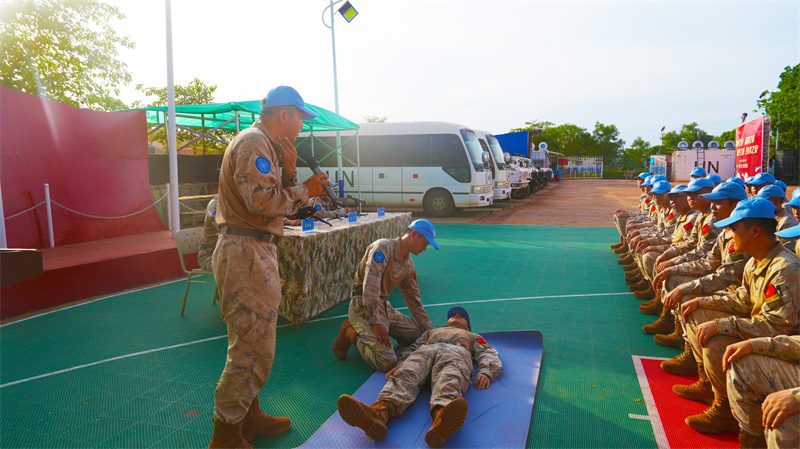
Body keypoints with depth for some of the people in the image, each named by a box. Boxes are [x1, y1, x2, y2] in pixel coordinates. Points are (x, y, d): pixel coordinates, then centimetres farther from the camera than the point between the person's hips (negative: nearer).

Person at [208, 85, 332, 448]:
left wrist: (289, 172, 3)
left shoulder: (264, 145, 22)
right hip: (247, 254, -11)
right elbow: (263, 201, -24)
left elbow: (278, 201, 18)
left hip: (254, 254, 11)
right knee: (254, 350, -6)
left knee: (253, 344, 19)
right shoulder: (254, 142, -12)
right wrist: (304, 190, -11)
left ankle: (249, 416, 33)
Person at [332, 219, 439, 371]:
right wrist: (376, 322, -26)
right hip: (363, 306, -9)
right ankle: (352, 334, 1)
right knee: (387, 362, -23)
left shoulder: (409, 266, 12)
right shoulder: (384, 247, -14)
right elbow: (370, 286, -23)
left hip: (384, 306, 9)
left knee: (419, 335, 10)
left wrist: (431, 332, 20)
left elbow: (414, 300, 20)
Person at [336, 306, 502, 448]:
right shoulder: (431, 332, 46)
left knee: (450, 378, -39)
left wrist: (485, 372, -2)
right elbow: (411, 348, 31)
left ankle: (441, 419, -72)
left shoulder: (473, 337, 43)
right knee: (406, 374, -34)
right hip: (425, 350, 2)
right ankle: (381, 412, -63)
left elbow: (488, 355, 24)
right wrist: (399, 365, 7)